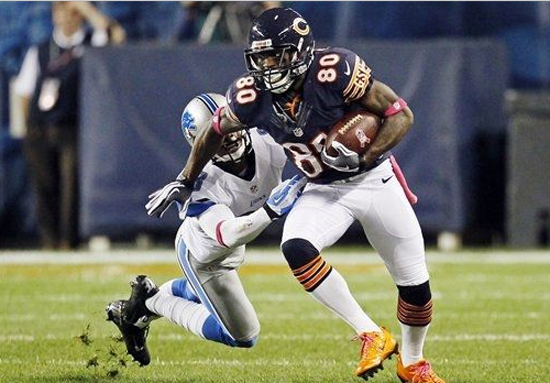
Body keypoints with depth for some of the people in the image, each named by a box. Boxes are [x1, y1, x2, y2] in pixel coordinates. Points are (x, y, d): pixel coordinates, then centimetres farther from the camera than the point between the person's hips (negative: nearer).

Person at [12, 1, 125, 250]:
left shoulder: (92, 45, 9)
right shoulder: (39, 52, 14)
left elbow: (116, 36, -12)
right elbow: (24, 93, 13)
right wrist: (30, 125, 1)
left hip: (73, 131, -2)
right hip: (40, 133, 2)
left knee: (71, 189, -8)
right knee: (45, 190, 1)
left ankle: (68, 243, -6)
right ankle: (49, 242, 6)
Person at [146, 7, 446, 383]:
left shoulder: (335, 71, -29)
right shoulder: (252, 97, -16)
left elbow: (402, 115, -21)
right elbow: (214, 133, 5)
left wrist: (363, 157, -33)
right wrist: (184, 183, 14)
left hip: (375, 180, -2)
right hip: (324, 192, 3)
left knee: (415, 283, 4)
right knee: (296, 249, -27)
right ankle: (371, 335, -17)